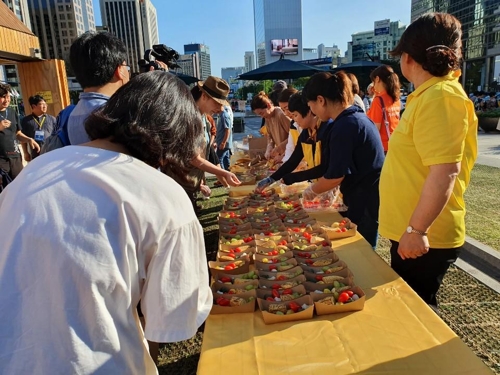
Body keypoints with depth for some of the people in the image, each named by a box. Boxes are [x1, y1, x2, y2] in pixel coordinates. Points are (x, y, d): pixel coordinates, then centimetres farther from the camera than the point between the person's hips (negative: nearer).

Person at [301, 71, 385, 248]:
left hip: (365, 202, -9)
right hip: (367, 198, 9)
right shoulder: (356, 116, 8)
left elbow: (336, 176, -18)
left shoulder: (345, 126, -21)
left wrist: (313, 190, -2)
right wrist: (319, 186, 13)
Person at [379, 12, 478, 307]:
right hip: (409, 231, 10)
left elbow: (445, 172, -27)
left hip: (424, 238, -10)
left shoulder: (440, 97, -19)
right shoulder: (429, 95, 12)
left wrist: (417, 230, -26)